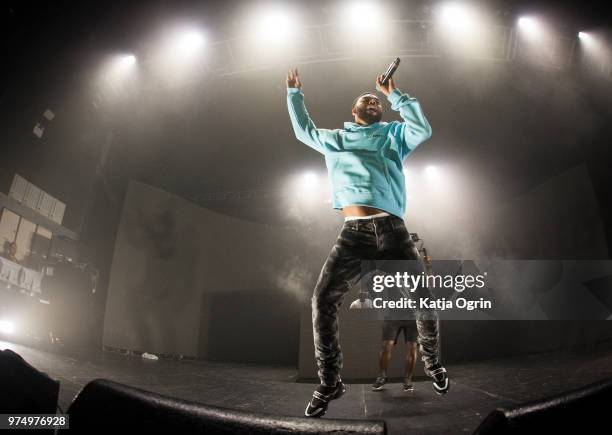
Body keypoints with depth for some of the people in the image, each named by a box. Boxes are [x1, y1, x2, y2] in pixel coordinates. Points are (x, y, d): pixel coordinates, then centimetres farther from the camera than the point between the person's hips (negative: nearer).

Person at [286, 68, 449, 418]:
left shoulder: (394, 133, 22)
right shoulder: (335, 138, 25)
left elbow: (423, 129, 3)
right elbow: (304, 130, 40)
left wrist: (395, 95, 9)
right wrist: (295, 93, 40)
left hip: (392, 230, 0)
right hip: (353, 233, 1)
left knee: (423, 299, 0)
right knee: (324, 301, -12)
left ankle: (432, 362, 26)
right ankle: (330, 382, 1)